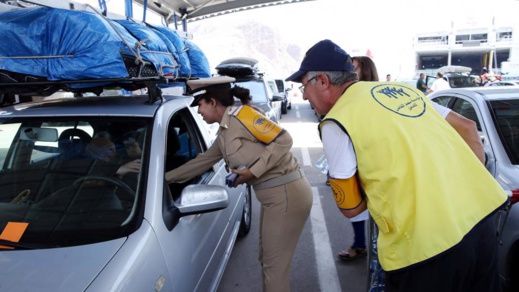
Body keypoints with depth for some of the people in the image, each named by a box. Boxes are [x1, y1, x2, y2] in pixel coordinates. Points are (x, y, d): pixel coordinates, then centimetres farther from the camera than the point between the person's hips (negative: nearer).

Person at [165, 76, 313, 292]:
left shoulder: (241, 115, -13)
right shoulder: (223, 134, 14)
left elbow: (283, 140, -19)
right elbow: (201, 162, 22)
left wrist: (253, 171, -20)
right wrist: (164, 178, 26)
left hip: (286, 194, -9)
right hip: (273, 195, 9)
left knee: (275, 264, 4)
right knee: (267, 259, 21)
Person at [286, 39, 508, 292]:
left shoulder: (337, 122, -7)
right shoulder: (402, 89, 14)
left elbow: (350, 207, -2)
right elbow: (466, 127, 20)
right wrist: (475, 181, 16)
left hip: (428, 242, -7)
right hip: (481, 215, 7)